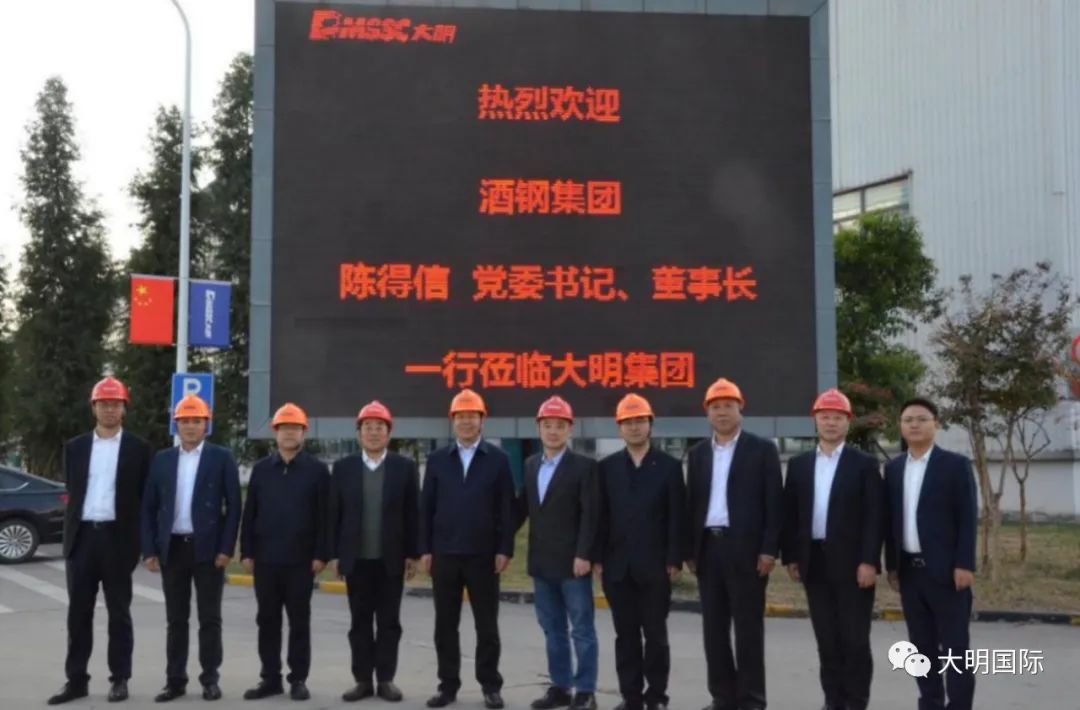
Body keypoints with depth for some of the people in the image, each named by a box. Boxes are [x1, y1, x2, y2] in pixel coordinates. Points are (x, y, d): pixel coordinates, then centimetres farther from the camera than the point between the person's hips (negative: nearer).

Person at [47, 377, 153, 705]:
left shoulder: (138, 449, 1)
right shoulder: (75, 447, 10)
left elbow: (146, 497, 1)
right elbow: (72, 492, 14)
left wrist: (145, 542, -4)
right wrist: (71, 532, 9)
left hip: (117, 538, -3)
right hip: (81, 536, 3)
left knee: (118, 612, 4)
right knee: (78, 612, 6)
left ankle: (119, 679, 12)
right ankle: (76, 680, 14)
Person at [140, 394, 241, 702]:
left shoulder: (221, 457, 0)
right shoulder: (162, 459, 9)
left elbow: (233, 506, -3)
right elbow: (149, 507, 8)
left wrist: (226, 548, -10)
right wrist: (149, 550, 1)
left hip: (208, 547, -3)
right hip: (172, 547, 3)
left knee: (209, 618, 3)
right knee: (176, 619, 8)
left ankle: (210, 679, 10)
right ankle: (175, 680, 14)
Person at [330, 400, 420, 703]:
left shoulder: (405, 467, 1)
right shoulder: (343, 467, 4)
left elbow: (413, 514, 0)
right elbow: (335, 513, 4)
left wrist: (413, 555, -3)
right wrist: (335, 554, 1)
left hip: (391, 559, -1)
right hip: (356, 559, 1)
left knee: (389, 622, 5)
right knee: (360, 622, 6)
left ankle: (386, 679, 13)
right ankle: (363, 680, 13)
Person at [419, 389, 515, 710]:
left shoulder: (498, 459, 1)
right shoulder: (437, 460, 7)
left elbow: (507, 509, -1)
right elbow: (426, 507, 6)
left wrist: (504, 550, -7)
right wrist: (424, 549, 0)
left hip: (483, 555, -2)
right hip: (444, 554, 2)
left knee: (486, 625, 4)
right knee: (445, 625, 7)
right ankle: (448, 684, 16)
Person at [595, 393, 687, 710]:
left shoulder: (669, 466, 0)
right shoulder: (607, 467, 7)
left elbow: (677, 517, -3)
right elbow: (601, 516, 5)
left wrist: (674, 559, -8)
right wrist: (598, 558, 0)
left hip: (655, 565, -2)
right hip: (618, 566, 2)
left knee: (655, 634, 3)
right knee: (625, 634, 8)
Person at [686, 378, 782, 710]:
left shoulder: (762, 449, -1)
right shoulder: (698, 453, 12)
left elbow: (774, 502, -5)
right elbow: (692, 502, 12)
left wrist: (769, 549, -12)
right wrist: (690, 549, 7)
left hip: (745, 548, -5)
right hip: (708, 547, 5)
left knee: (748, 626, -1)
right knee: (714, 626, 8)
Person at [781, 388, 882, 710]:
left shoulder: (864, 464, -1)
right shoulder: (799, 464, 10)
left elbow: (874, 516, -6)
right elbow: (790, 514, 11)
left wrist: (869, 561, -14)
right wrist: (791, 557, 5)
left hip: (852, 563, -4)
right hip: (815, 562, 4)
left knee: (855, 639, 0)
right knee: (827, 640, 9)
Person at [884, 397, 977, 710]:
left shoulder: (955, 464, -3)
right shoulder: (893, 468, 11)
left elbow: (967, 517, -7)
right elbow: (890, 519, 13)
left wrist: (964, 564, -14)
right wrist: (891, 565, 9)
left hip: (946, 568, -5)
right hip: (909, 569, 5)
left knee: (955, 645, -2)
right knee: (922, 644, 10)